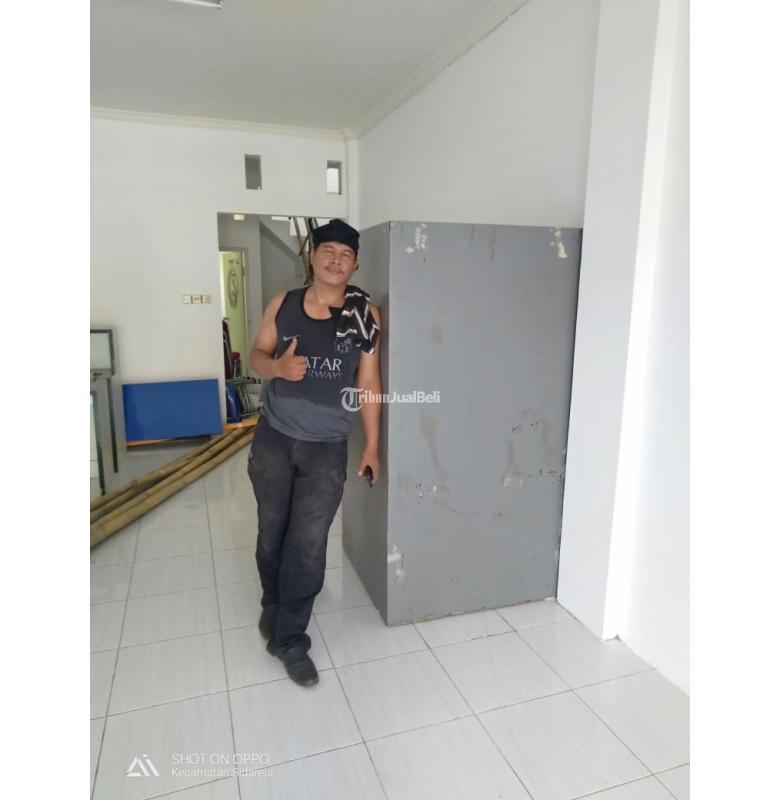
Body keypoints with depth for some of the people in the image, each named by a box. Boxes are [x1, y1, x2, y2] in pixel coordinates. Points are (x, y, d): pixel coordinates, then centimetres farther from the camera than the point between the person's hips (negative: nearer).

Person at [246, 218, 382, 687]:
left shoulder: (365, 314, -4)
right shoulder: (283, 304, 1)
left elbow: (369, 382, -1)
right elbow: (257, 355, 8)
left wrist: (372, 445, -1)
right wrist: (277, 367, -16)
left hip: (327, 447, -2)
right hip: (274, 437, 2)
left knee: (309, 543, -1)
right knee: (272, 532, 15)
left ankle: (290, 638, 18)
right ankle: (273, 603, 43)